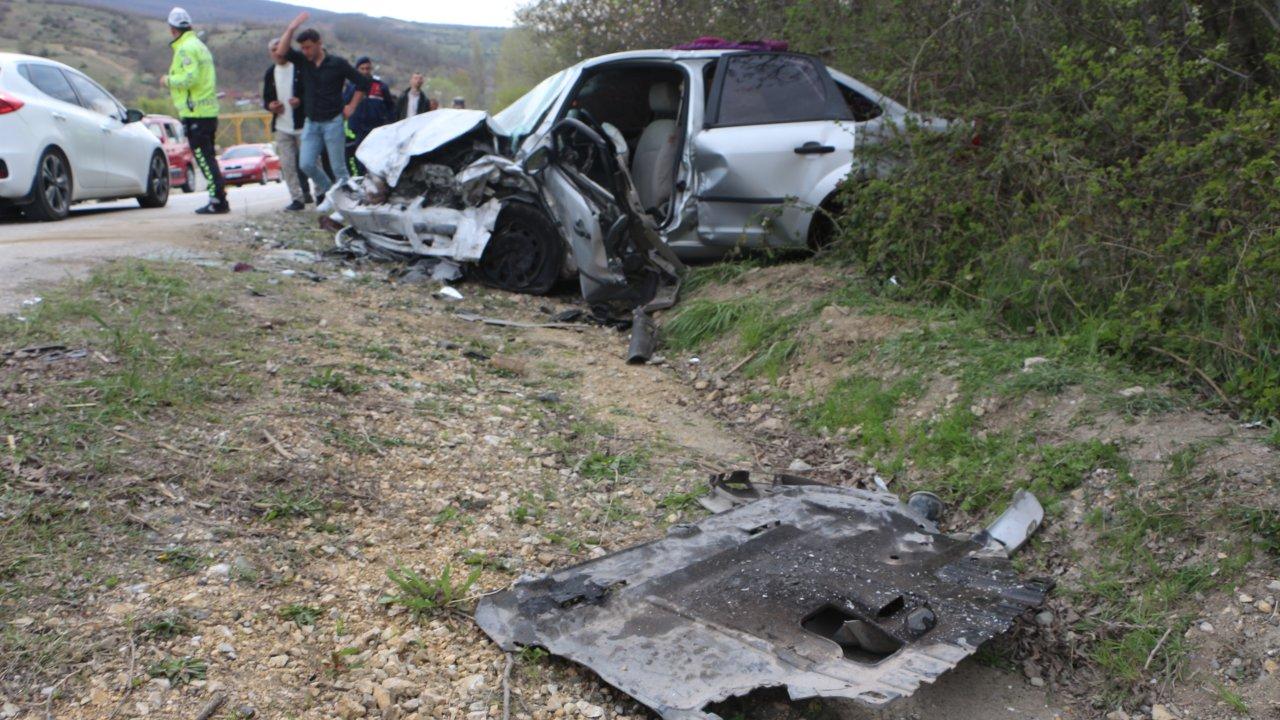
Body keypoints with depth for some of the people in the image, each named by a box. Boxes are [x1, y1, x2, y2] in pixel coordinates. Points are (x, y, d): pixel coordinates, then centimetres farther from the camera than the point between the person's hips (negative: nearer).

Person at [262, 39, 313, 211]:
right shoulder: (270, 73, 13)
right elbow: (266, 98, 20)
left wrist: (301, 101, -21)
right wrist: (270, 105, -3)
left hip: (303, 125, -5)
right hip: (281, 127, 5)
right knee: (287, 165, 1)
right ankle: (297, 198, 6)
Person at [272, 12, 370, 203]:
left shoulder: (337, 63, -5)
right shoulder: (303, 61, 6)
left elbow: (362, 83, -1)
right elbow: (281, 52, -7)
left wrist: (351, 107, -4)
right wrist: (291, 29, -12)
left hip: (333, 122, -4)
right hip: (311, 123, 4)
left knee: (338, 167, -2)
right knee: (306, 164, -2)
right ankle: (326, 189, 22)